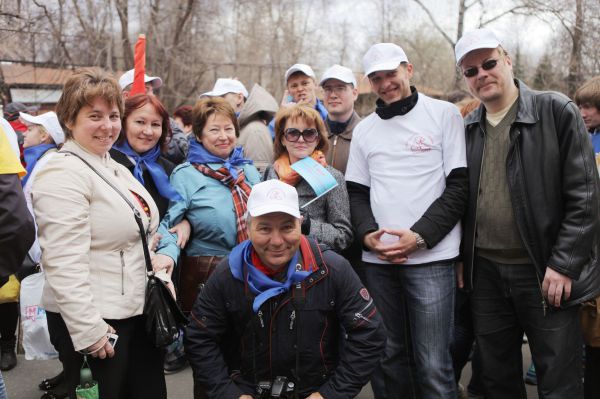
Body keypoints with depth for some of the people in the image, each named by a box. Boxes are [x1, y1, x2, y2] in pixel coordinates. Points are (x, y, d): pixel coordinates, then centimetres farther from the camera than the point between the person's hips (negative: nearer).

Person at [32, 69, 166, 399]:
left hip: (138, 311, 9)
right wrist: (88, 331, -24)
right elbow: (65, 264, -23)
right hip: (95, 323, -9)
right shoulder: (63, 174, -16)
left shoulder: (114, 168, 13)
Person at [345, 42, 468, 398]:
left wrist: (420, 236, -13)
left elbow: (460, 185, -3)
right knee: (388, 355, 11)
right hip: (378, 260, 4)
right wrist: (368, 234, -5)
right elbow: (357, 193, 14)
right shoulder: (364, 130, 14)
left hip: (431, 257, -4)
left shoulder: (444, 114, 2)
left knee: (433, 364, -3)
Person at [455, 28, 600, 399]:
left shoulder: (556, 111, -7)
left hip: (545, 272, -4)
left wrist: (564, 264, -14)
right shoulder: (466, 128, 8)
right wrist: (459, 257, 9)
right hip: (485, 272, 4)